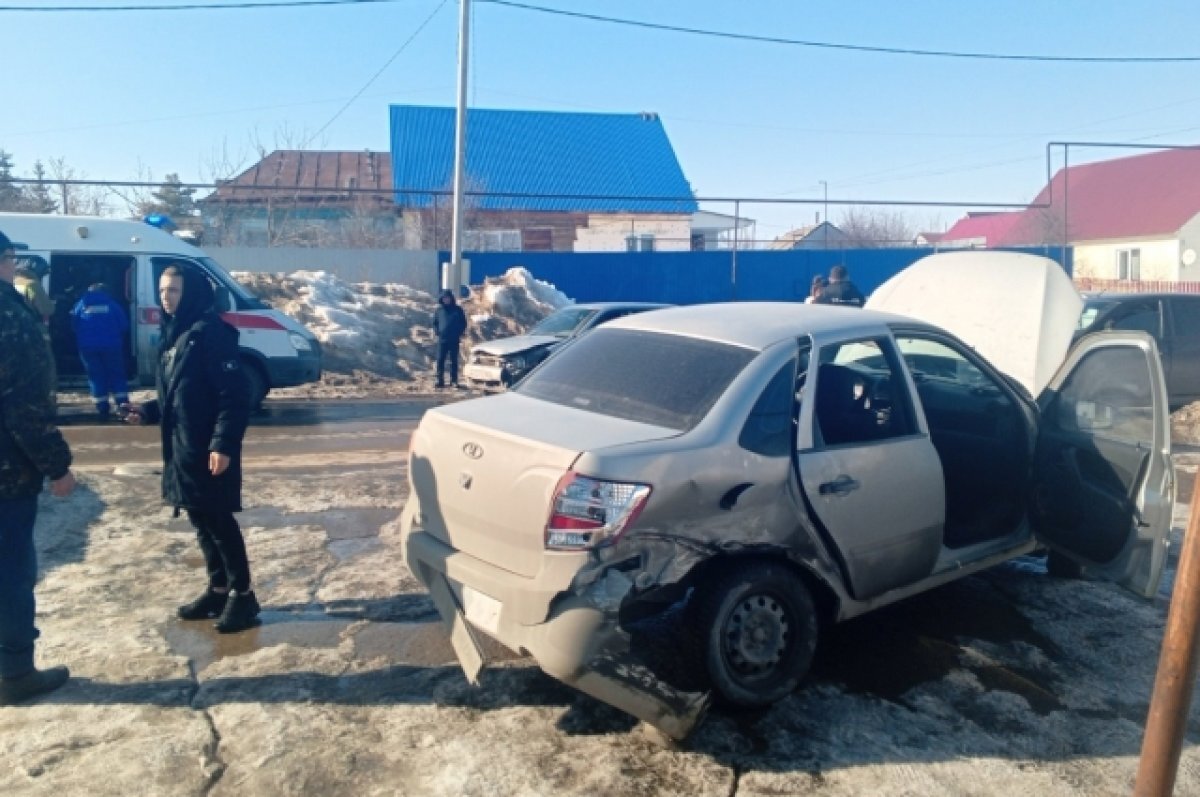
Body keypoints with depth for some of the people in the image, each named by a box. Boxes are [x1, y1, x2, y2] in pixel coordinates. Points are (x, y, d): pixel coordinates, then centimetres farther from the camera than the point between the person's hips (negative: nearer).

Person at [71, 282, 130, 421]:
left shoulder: (81, 304, 12)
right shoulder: (112, 303, 9)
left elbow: (74, 325, 8)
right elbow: (124, 325, 3)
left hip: (88, 346, 1)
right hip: (111, 345, -1)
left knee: (96, 378, 7)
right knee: (117, 376, 5)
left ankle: (103, 411, 5)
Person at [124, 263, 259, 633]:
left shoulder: (210, 332, -14)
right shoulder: (172, 334, 14)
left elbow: (235, 394, -20)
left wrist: (223, 444, -25)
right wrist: (147, 411, 7)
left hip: (210, 449, -9)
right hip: (182, 447, 9)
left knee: (219, 521, -2)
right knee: (201, 521, 15)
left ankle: (242, 595, 10)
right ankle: (218, 589, 27)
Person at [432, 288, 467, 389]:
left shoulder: (457, 310, 4)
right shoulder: (439, 310, 9)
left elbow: (463, 323, 7)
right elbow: (435, 322, 17)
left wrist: (459, 333, -4)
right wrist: (437, 331, 3)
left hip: (454, 340, -2)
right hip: (442, 339, 2)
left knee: (454, 361, 2)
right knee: (440, 360, -2)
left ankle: (454, 381, 6)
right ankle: (440, 381, 2)